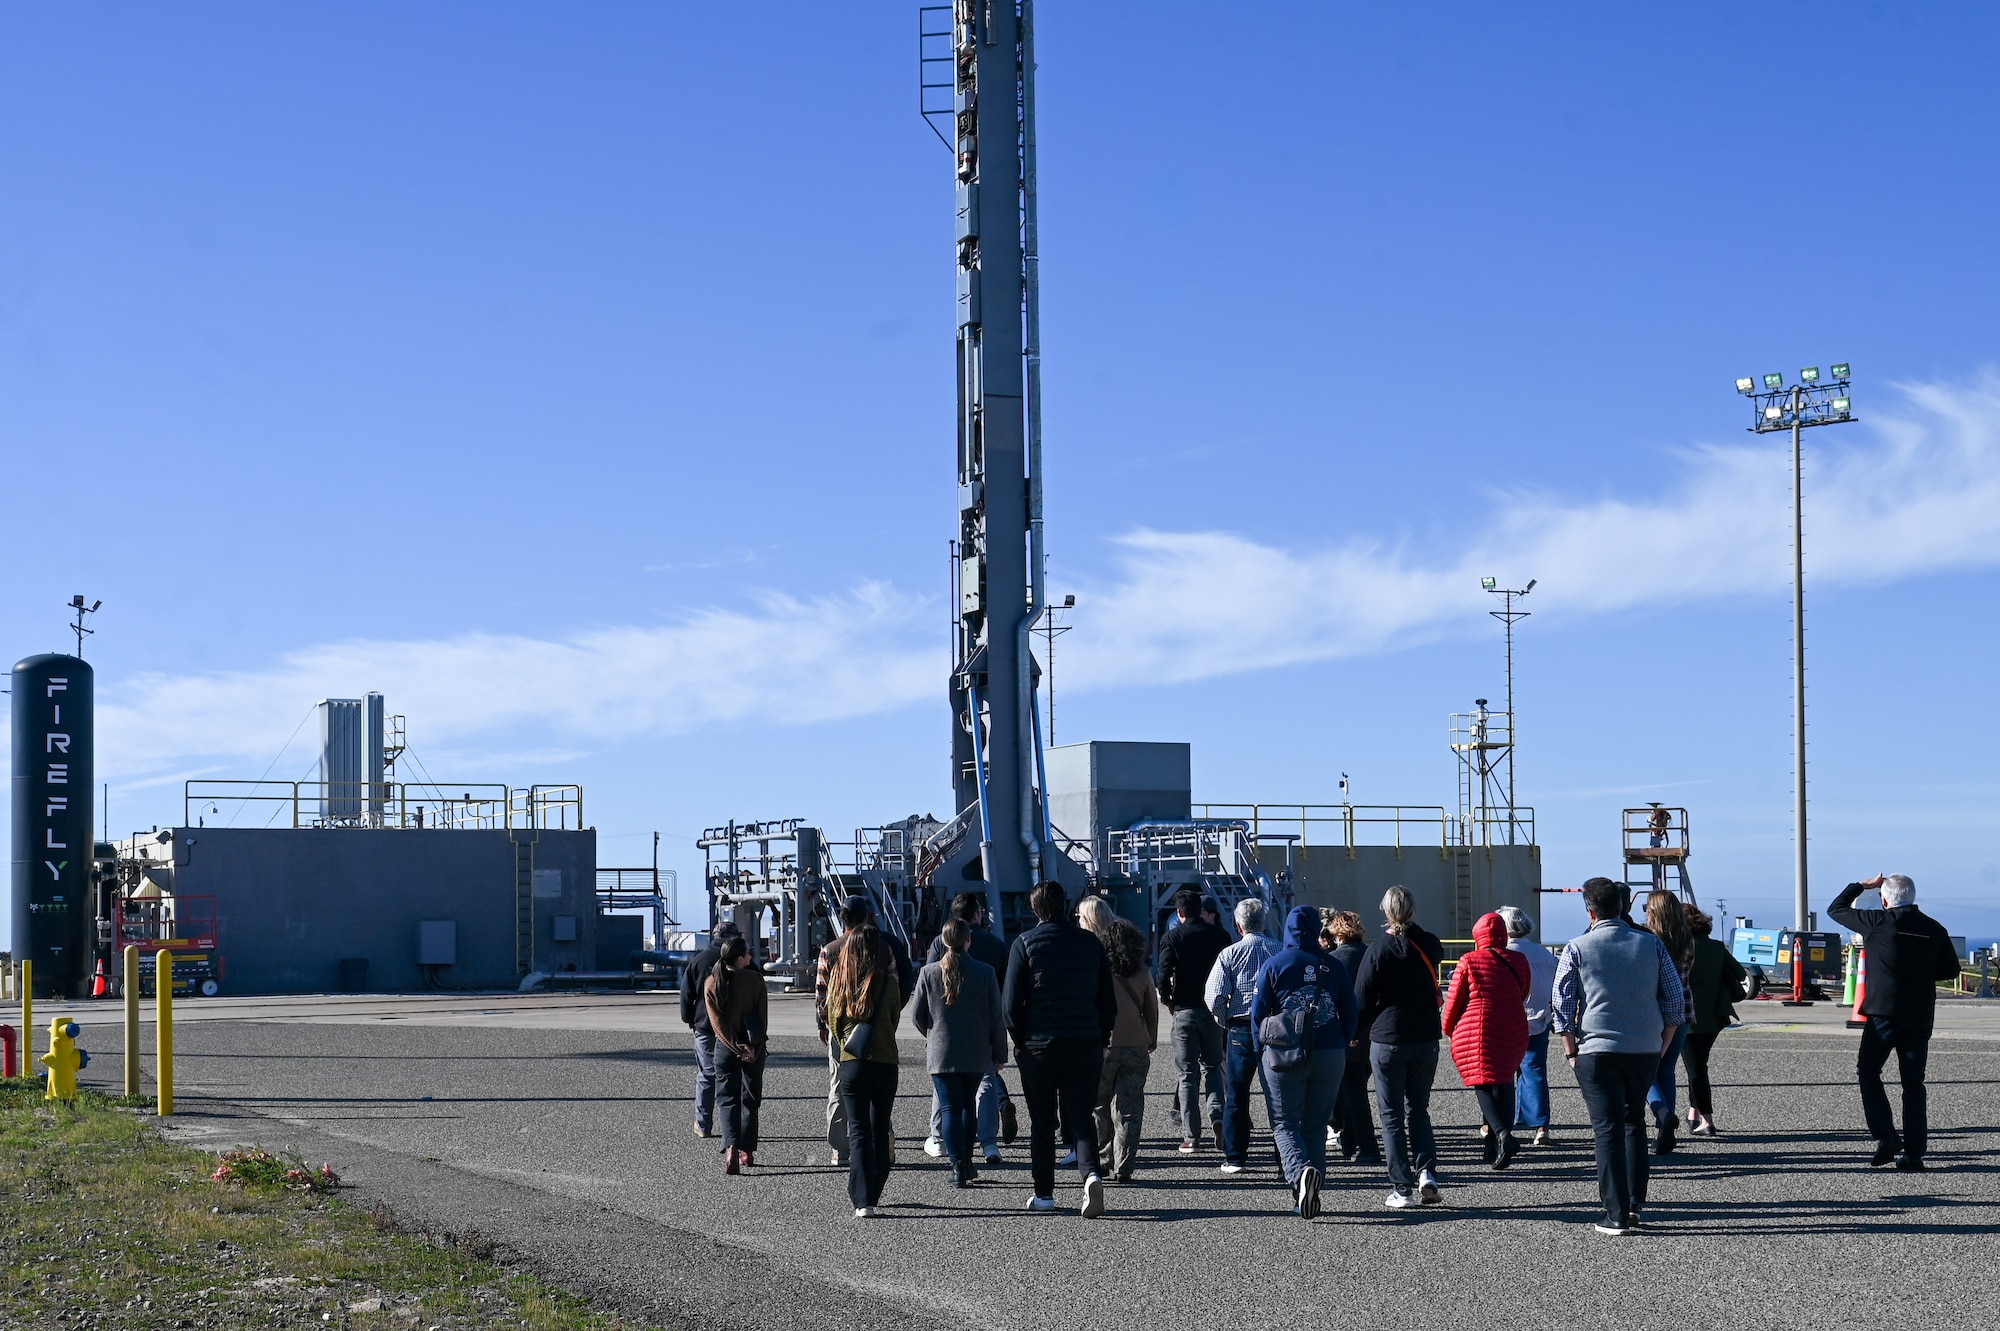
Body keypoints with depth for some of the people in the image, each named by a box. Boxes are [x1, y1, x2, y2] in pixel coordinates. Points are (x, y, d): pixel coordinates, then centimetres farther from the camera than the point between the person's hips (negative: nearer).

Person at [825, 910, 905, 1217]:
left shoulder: (838, 981, -3)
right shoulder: (888, 982, -7)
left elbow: (832, 1022, 5)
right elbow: (895, 1019, 7)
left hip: (851, 1064, 0)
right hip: (884, 1062, 0)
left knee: (858, 1131, 3)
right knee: (880, 1130, 15)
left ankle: (863, 1201, -7)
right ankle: (873, 1196, 21)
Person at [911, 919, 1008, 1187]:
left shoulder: (929, 973, -5)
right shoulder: (985, 973, -6)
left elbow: (916, 1016, 1)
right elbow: (997, 1017, -2)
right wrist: (999, 1052, 8)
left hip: (941, 1053, -1)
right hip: (976, 1054, 1)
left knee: (951, 1107, 1)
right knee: (968, 1104, 19)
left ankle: (957, 1165, -7)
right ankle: (966, 1161, 21)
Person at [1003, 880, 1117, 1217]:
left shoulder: (1024, 944, -3)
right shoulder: (1091, 943, 4)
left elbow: (1011, 1000, -5)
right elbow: (1109, 999, 7)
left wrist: (1020, 1040, 7)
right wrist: (1101, 1039, 14)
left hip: (1039, 1046, -1)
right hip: (1086, 1045, 2)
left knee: (1041, 1122, 9)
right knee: (1081, 1116, 5)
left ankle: (1044, 1193, 13)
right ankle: (1090, 1173, -20)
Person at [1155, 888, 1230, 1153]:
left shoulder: (1172, 937, -6)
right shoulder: (1220, 935, 1)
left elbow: (1164, 975, -13)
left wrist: (1167, 1001, 4)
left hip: (1184, 1011, -2)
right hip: (1214, 1010, 2)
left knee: (1188, 1074, 5)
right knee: (1213, 1067, 18)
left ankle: (1191, 1136, 3)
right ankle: (1216, 1115, -5)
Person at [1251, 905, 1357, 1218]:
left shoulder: (1273, 966, -2)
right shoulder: (1334, 967, 4)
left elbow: (1257, 1013, -1)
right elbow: (1350, 1015, 8)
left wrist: (1262, 1052, 10)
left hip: (1284, 1058, -2)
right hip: (1330, 1057, 2)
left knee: (1284, 1123, 3)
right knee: (1315, 1125, 12)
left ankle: (1300, 1172, -24)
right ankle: (1308, 1195, 9)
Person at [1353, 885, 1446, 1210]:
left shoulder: (1378, 952, -11)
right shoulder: (1428, 946, -1)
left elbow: (1362, 1001, -6)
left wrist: (1359, 1031, 11)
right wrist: (1410, 928, 17)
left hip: (1387, 1042, -4)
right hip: (1426, 1040, 4)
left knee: (1392, 1116, 4)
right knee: (1418, 1109, 17)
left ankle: (1402, 1189, 1)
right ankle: (1426, 1171, -2)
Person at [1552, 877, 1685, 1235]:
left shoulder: (1577, 949, -3)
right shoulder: (1652, 945, 5)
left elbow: (1562, 1004, -4)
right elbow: (1675, 999, 7)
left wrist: (1570, 1050, 5)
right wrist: (1663, 1044, 16)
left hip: (1597, 1051, -3)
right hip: (1646, 1050, 3)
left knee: (1608, 1129, 1)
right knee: (1634, 1122, 20)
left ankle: (1617, 1215, -3)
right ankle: (1634, 1205, 18)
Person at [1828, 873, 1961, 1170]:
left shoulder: (1877, 923, -8)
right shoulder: (1934, 930, 2)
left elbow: (1836, 909, 5)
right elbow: (1951, 970, 11)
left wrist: (1862, 886, 15)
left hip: (1884, 1013, -4)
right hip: (1920, 1018, 4)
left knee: (1868, 1071, 13)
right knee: (1913, 1083, 9)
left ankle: (1886, 1137, -1)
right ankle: (1913, 1152, 6)